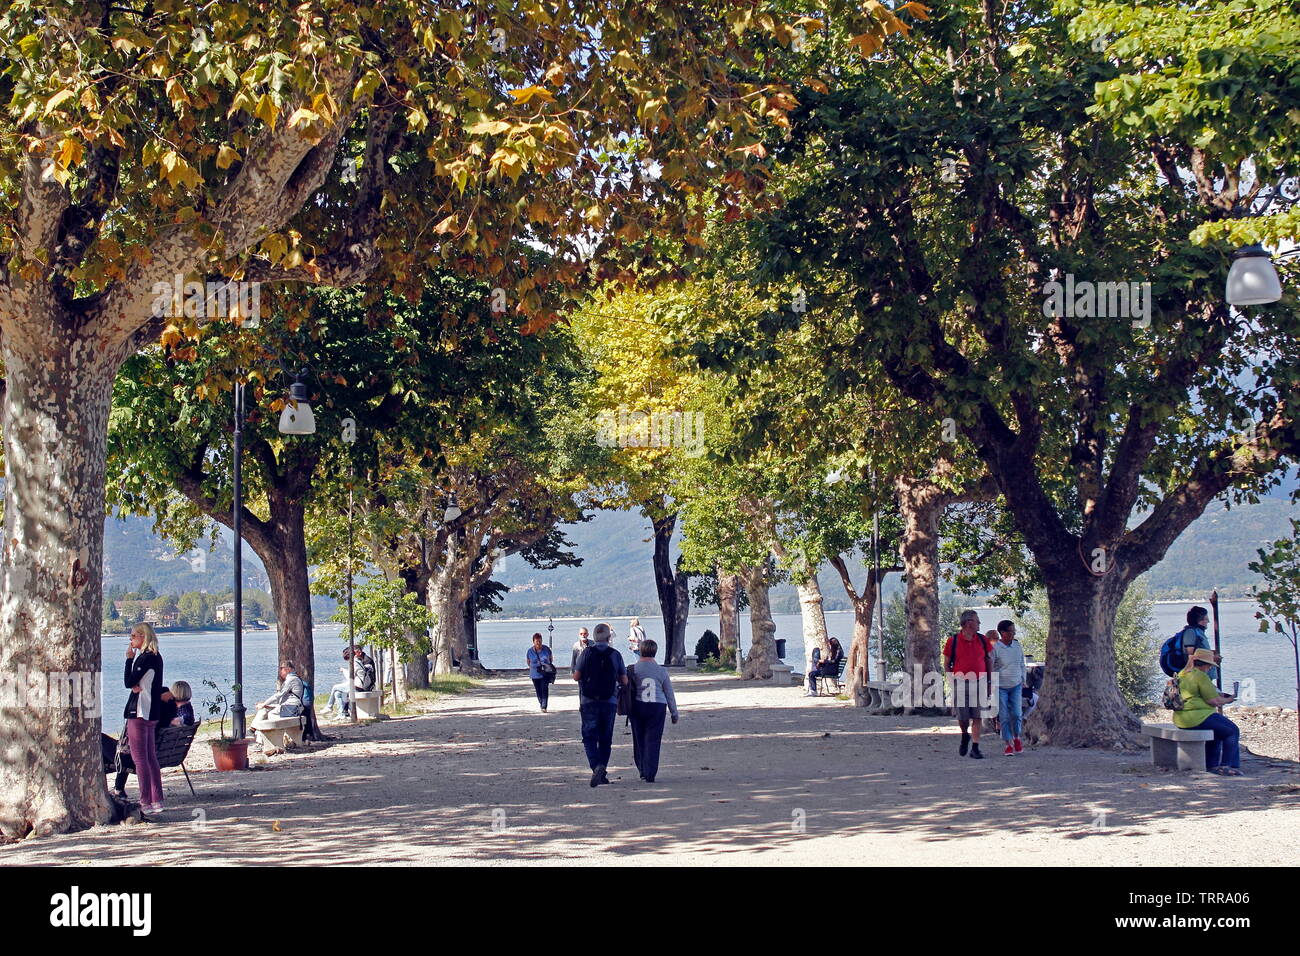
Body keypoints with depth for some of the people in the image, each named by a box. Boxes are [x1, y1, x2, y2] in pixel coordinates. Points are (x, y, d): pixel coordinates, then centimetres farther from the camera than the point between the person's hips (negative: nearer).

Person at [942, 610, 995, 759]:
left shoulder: (983, 640, 7)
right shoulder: (953, 641, -1)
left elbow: (989, 661, 15)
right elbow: (946, 665, 5)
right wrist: (954, 679, -6)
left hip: (979, 683, 2)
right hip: (960, 684, -2)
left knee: (977, 717, -1)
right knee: (962, 717, 1)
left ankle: (975, 748, 3)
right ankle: (965, 736, 32)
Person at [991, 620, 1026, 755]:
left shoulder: (1018, 646, 6)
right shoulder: (995, 648, -10)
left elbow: (1022, 665, 18)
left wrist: (1023, 682, 17)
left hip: (1016, 686, 3)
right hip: (1000, 687, -3)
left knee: (1016, 714, -5)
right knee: (1004, 717, -3)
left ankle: (1016, 738, 18)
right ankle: (1008, 743, 6)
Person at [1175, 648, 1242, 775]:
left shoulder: (1182, 674, 14)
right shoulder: (1201, 676, -15)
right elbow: (1214, 701, -15)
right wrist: (1227, 700, 3)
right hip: (1197, 718, -10)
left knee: (1217, 730, 32)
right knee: (1232, 731, 4)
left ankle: (1212, 765, 27)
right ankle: (1227, 766, 6)